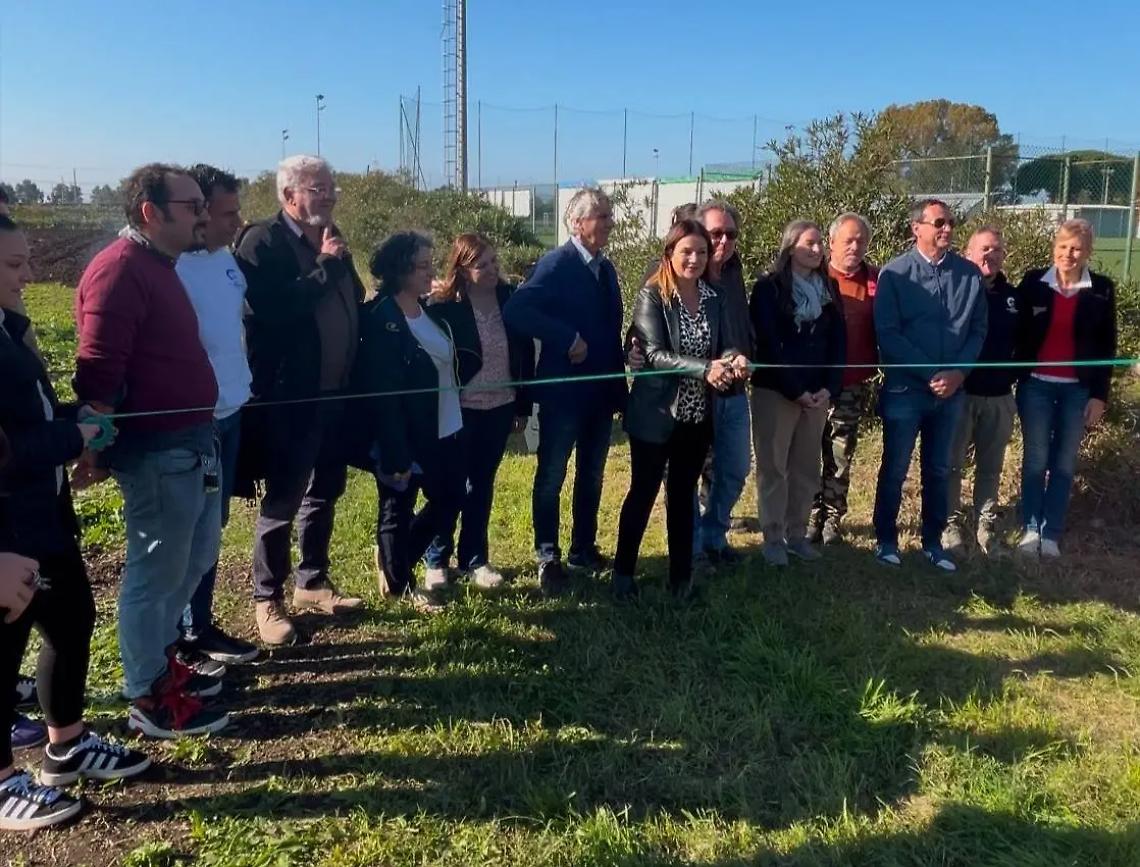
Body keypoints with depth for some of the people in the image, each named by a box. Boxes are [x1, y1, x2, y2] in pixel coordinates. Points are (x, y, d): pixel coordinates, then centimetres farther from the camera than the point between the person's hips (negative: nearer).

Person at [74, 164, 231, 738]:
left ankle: (160, 659, 39)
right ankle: (149, 699, 19)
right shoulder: (120, 269, -17)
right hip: (156, 449, -10)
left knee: (196, 556, 22)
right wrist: (96, 450, -19)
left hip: (190, 440, 10)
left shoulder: (158, 266, 15)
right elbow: (97, 371, -21)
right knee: (156, 571, 3)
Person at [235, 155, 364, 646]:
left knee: (324, 492, 17)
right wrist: (324, 267, -20)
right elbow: (271, 312, -27)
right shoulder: (262, 242, -12)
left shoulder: (331, 237, 12)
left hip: (334, 394, 8)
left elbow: (352, 302, 15)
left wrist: (353, 373, 3)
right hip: (288, 398, -8)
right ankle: (267, 600, 17)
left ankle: (312, 584, 32)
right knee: (282, 501, 2)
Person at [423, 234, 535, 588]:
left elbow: (525, 352, 5)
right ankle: (436, 560, 25)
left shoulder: (510, 298, -1)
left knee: (482, 484, 14)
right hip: (460, 409, -4)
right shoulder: (445, 306, -14)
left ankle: (475, 560, 27)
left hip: (500, 407, 4)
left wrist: (524, 406, 6)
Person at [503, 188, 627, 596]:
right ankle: (548, 559, 17)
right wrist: (567, 339, -24)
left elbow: (610, 327, 12)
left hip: (602, 390, 7)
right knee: (551, 477, 6)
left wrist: (620, 383, 7)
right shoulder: (557, 263, -13)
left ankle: (583, 548, 31)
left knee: (591, 476, 17)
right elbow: (515, 311, -25)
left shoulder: (606, 268, 10)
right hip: (564, 390, -7)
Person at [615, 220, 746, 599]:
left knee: (683, 495, 15)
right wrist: (705, 369, -32)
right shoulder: (651, 297, -11)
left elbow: (722, 346, 3)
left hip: (697, 417, 5)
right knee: (642, 493, 6)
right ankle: (623, 572, 21)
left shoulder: (713, 299, 5)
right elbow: (654, 354, -19)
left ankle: (681, 575, 27)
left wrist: (734, 359, -21)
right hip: (656, 415, -5)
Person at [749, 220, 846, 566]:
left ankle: (797, 533, 19)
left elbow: (838, 340, 7)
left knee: (806, 468, 8)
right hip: (776, 391, -5)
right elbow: (768, 344, -12)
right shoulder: (769, 287, -5)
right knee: (773, 466, 1)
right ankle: (773, 537, 10)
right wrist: (795, 390, -15)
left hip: (818, 392, 5)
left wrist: (828, 387, -6)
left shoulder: (829, 287, 10)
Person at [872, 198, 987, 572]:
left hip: (951, 391, 3)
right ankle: (886, 539, 22)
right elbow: (887, 334, -11)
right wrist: (930, 374, -15)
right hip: (905, 389, -3)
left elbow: (978, 329, 6)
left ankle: (933, 542, 27)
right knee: (894, 470, 7)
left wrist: (958, 372, -9)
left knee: (939, 470, 13)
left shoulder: (970, 274, 3)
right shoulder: (895, 273, -7)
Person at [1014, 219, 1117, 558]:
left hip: (1079, 390, 1)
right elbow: (1018, 334, 1)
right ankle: (1030, 528, 15)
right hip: (1036, 385, 0)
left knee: (1065, 463, 7)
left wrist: (1100, 395, -2)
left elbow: (1107, 346, 2)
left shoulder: (1101, 289, 0)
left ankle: (1052, 533, 14)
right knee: (1035, 459, 5)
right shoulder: (1033, 283, -2)